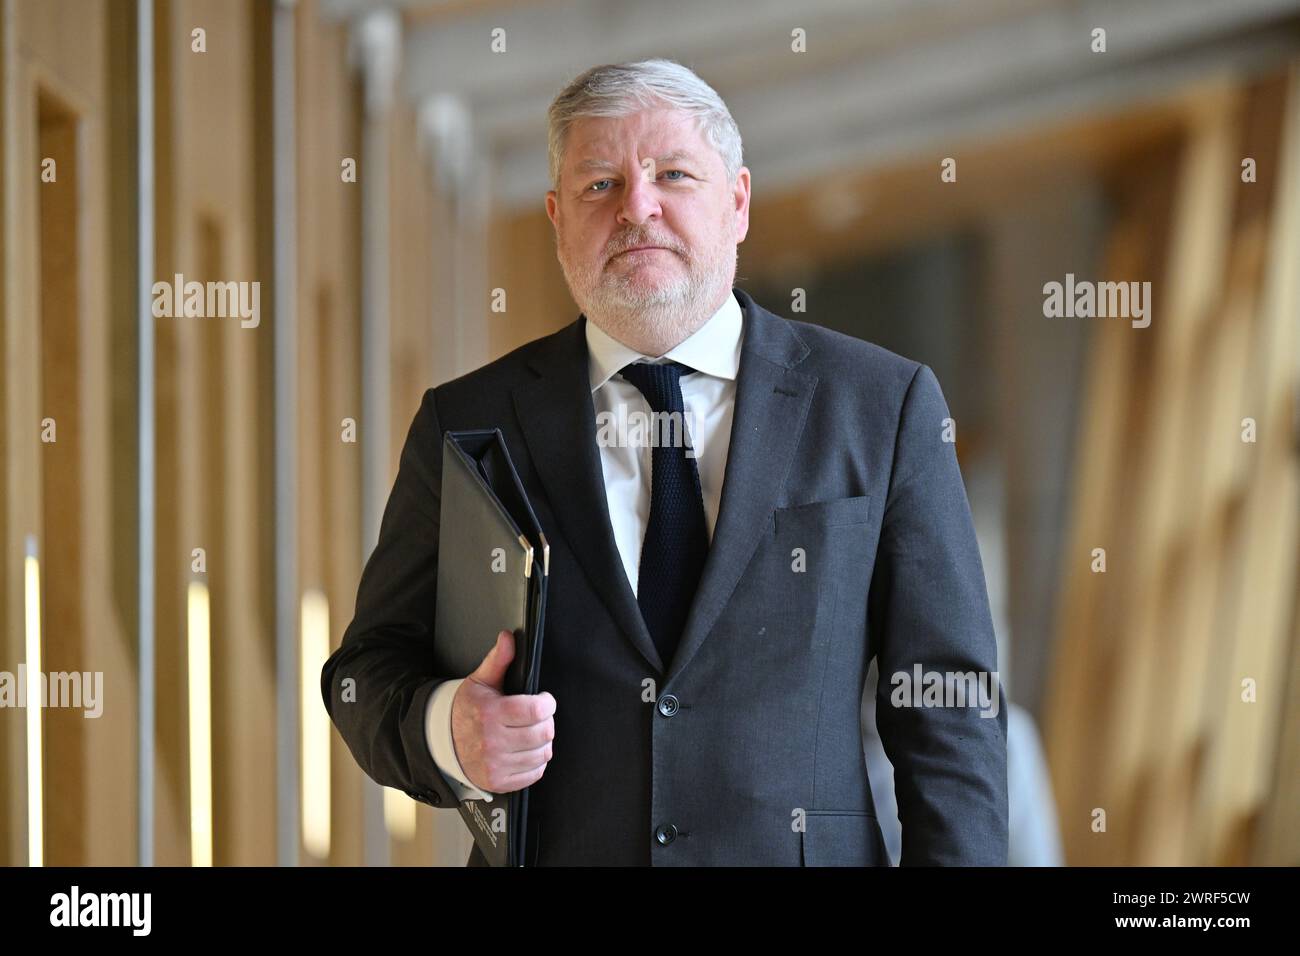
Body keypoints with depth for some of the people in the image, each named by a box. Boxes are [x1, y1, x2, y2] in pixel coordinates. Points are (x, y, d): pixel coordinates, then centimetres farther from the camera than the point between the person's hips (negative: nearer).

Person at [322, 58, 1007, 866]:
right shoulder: (467, 423, 1)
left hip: (813, 847, 0)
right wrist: (446, 734, -18)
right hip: (548, 854, 1)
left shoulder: (884, 407, -2)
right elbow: (370, 670, 2)